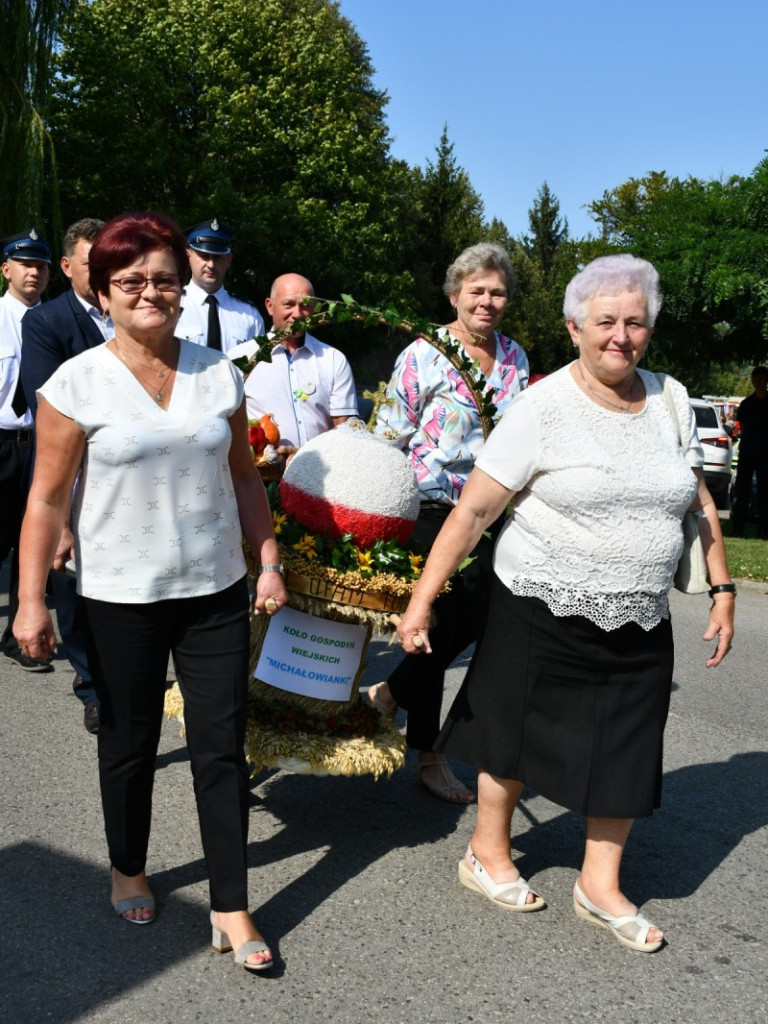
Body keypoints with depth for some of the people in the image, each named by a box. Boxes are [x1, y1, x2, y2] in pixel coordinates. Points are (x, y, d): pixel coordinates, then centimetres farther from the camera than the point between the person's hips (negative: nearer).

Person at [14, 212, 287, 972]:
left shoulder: (217, 374, 3)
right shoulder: (76, 384, -7)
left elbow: (244, 480, 10)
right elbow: (47, 501, -7)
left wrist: (269, 562, 6)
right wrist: (31, 600, -12)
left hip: (215, 593, 2)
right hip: (120, 598, -2)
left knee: (222, 747, 3)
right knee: (129, 744, 14)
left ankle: (231, 909, 15)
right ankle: (127, 871, 39)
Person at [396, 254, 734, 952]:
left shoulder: (671, 401, 4)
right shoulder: (544, 408, -12)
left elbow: (700, 502, 14)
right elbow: (473, 510, -13)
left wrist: (722, 589, 8)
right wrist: (422, 600, -16)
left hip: (641, 624, 5)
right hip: (545, 612, -4)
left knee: (627, 751, 9)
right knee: (518, 736, 11)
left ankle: (601, 885, 28)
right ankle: (488, 854, 34)